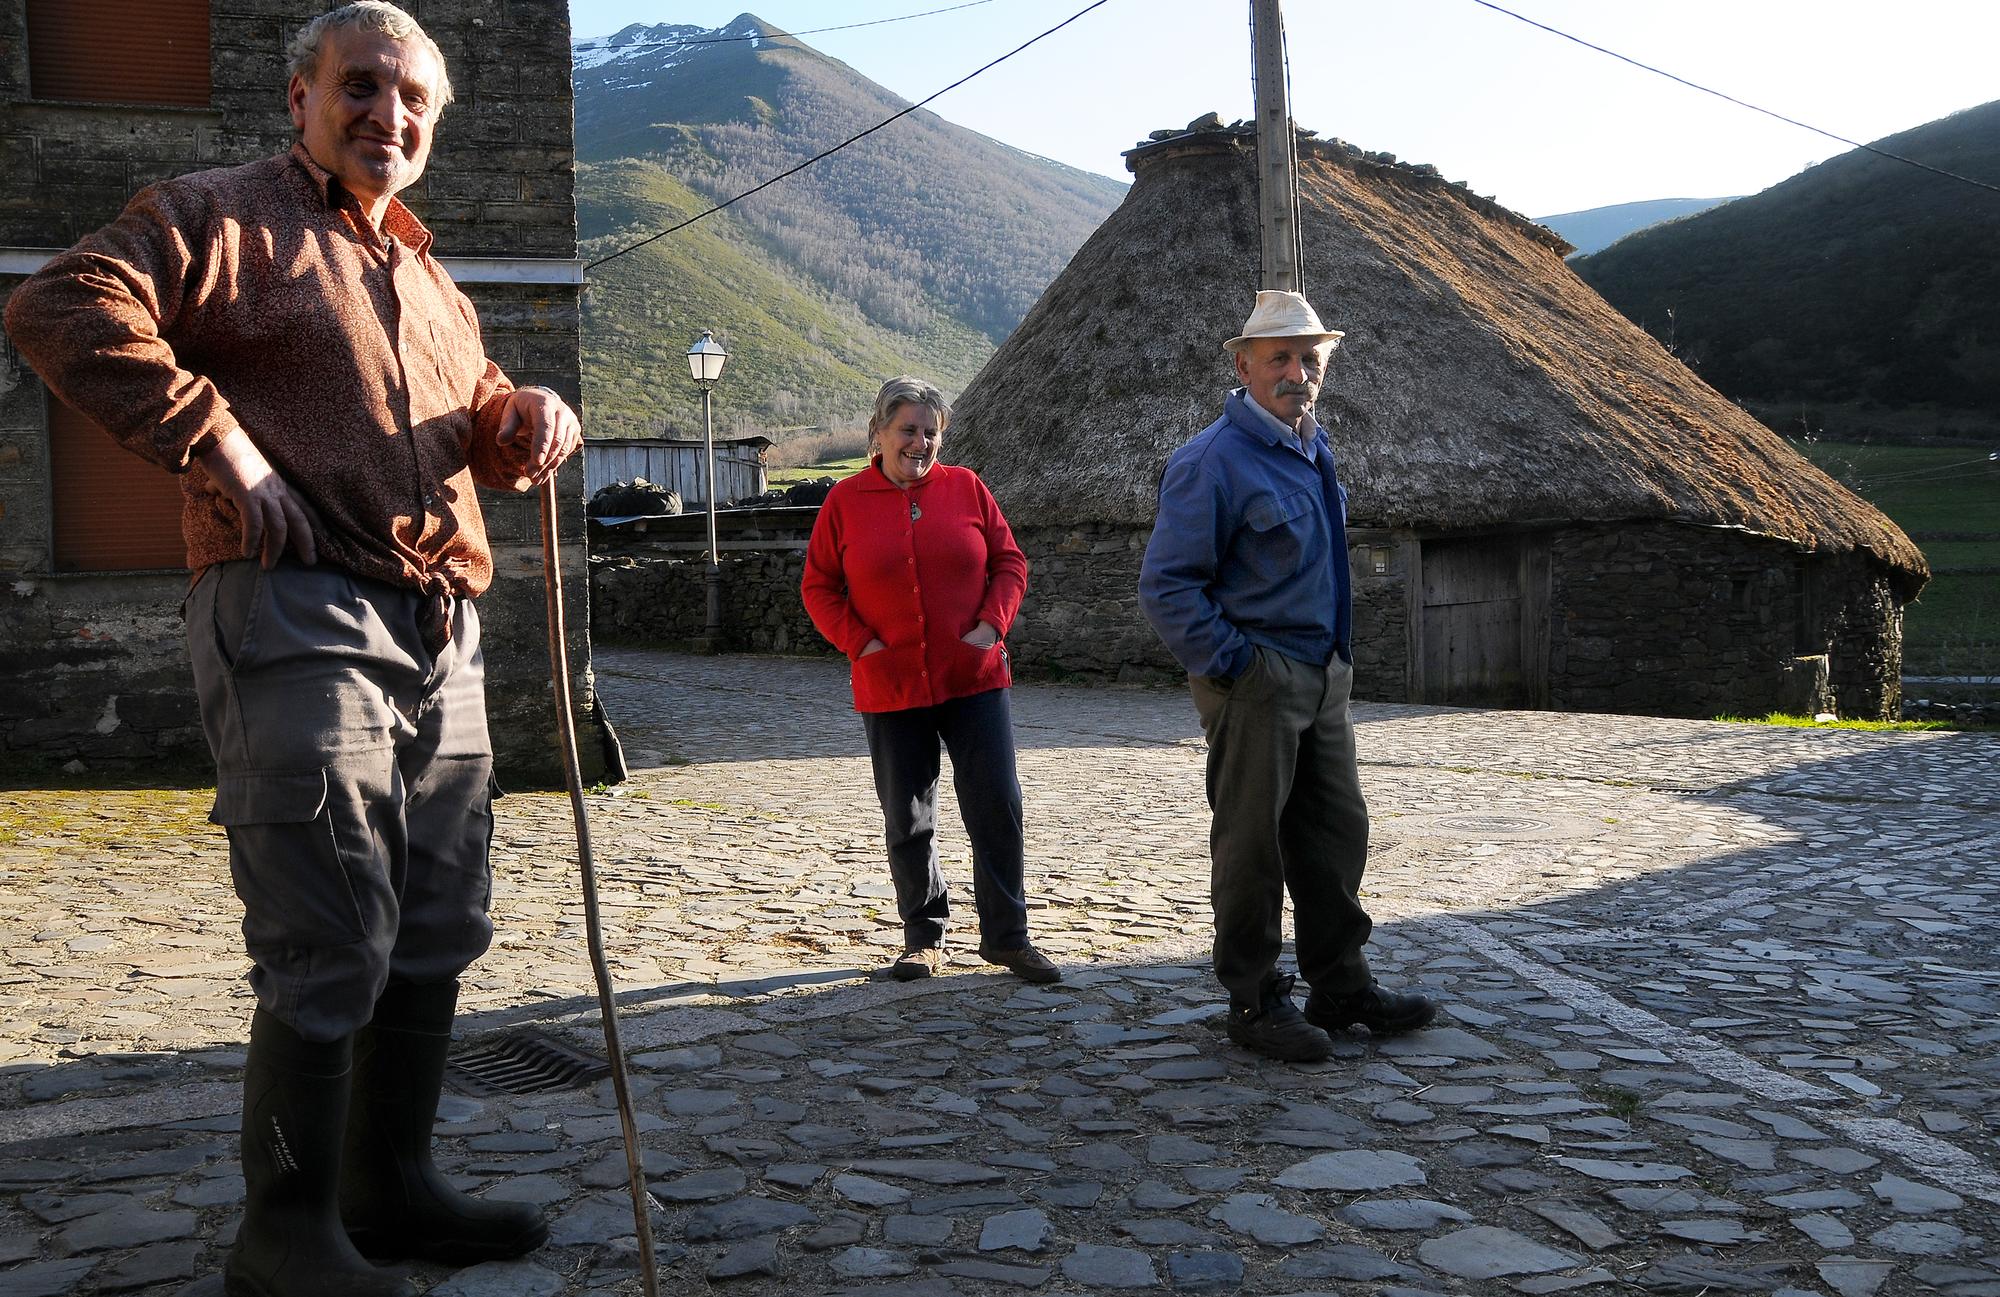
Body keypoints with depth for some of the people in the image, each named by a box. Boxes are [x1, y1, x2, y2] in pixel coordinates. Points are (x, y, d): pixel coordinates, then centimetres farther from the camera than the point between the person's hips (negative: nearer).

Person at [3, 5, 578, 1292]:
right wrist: (221, 448, -19)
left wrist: (528, 417, 5)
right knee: (331, 948, -8)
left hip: (441, 636, 8)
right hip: (298, 618, -8)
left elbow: (478, 418, 29)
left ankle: (392, 1186, 26)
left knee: (440, 931, 12)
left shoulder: (426, 277, 25)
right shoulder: (225, 217, 0)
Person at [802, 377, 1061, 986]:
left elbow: (1009, 562, 7)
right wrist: (859, 641, -7)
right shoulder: (845, 501, 1)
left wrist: (992, 623, -7)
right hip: (891, 689, 0)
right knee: (907, 821, 8)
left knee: (998, 807, -1)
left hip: (975, 679, 0)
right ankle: (923, 937, 23)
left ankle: (1006, 935, 11)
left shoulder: (966, 488, 3)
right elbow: (818, 586, 5)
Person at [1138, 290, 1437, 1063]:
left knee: (1337, 832, 13)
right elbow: (1165, 586, -17)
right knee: (1251, 846, 1)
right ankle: (1255, 1003, 12)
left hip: (1321, 678, 9)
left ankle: (1341, 985, 25)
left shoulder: (1313, 447, 13)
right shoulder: (1214, 461, -15)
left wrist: (1338, 655, 17)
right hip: (1254, 681, -9)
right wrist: (1228, 663, -16)